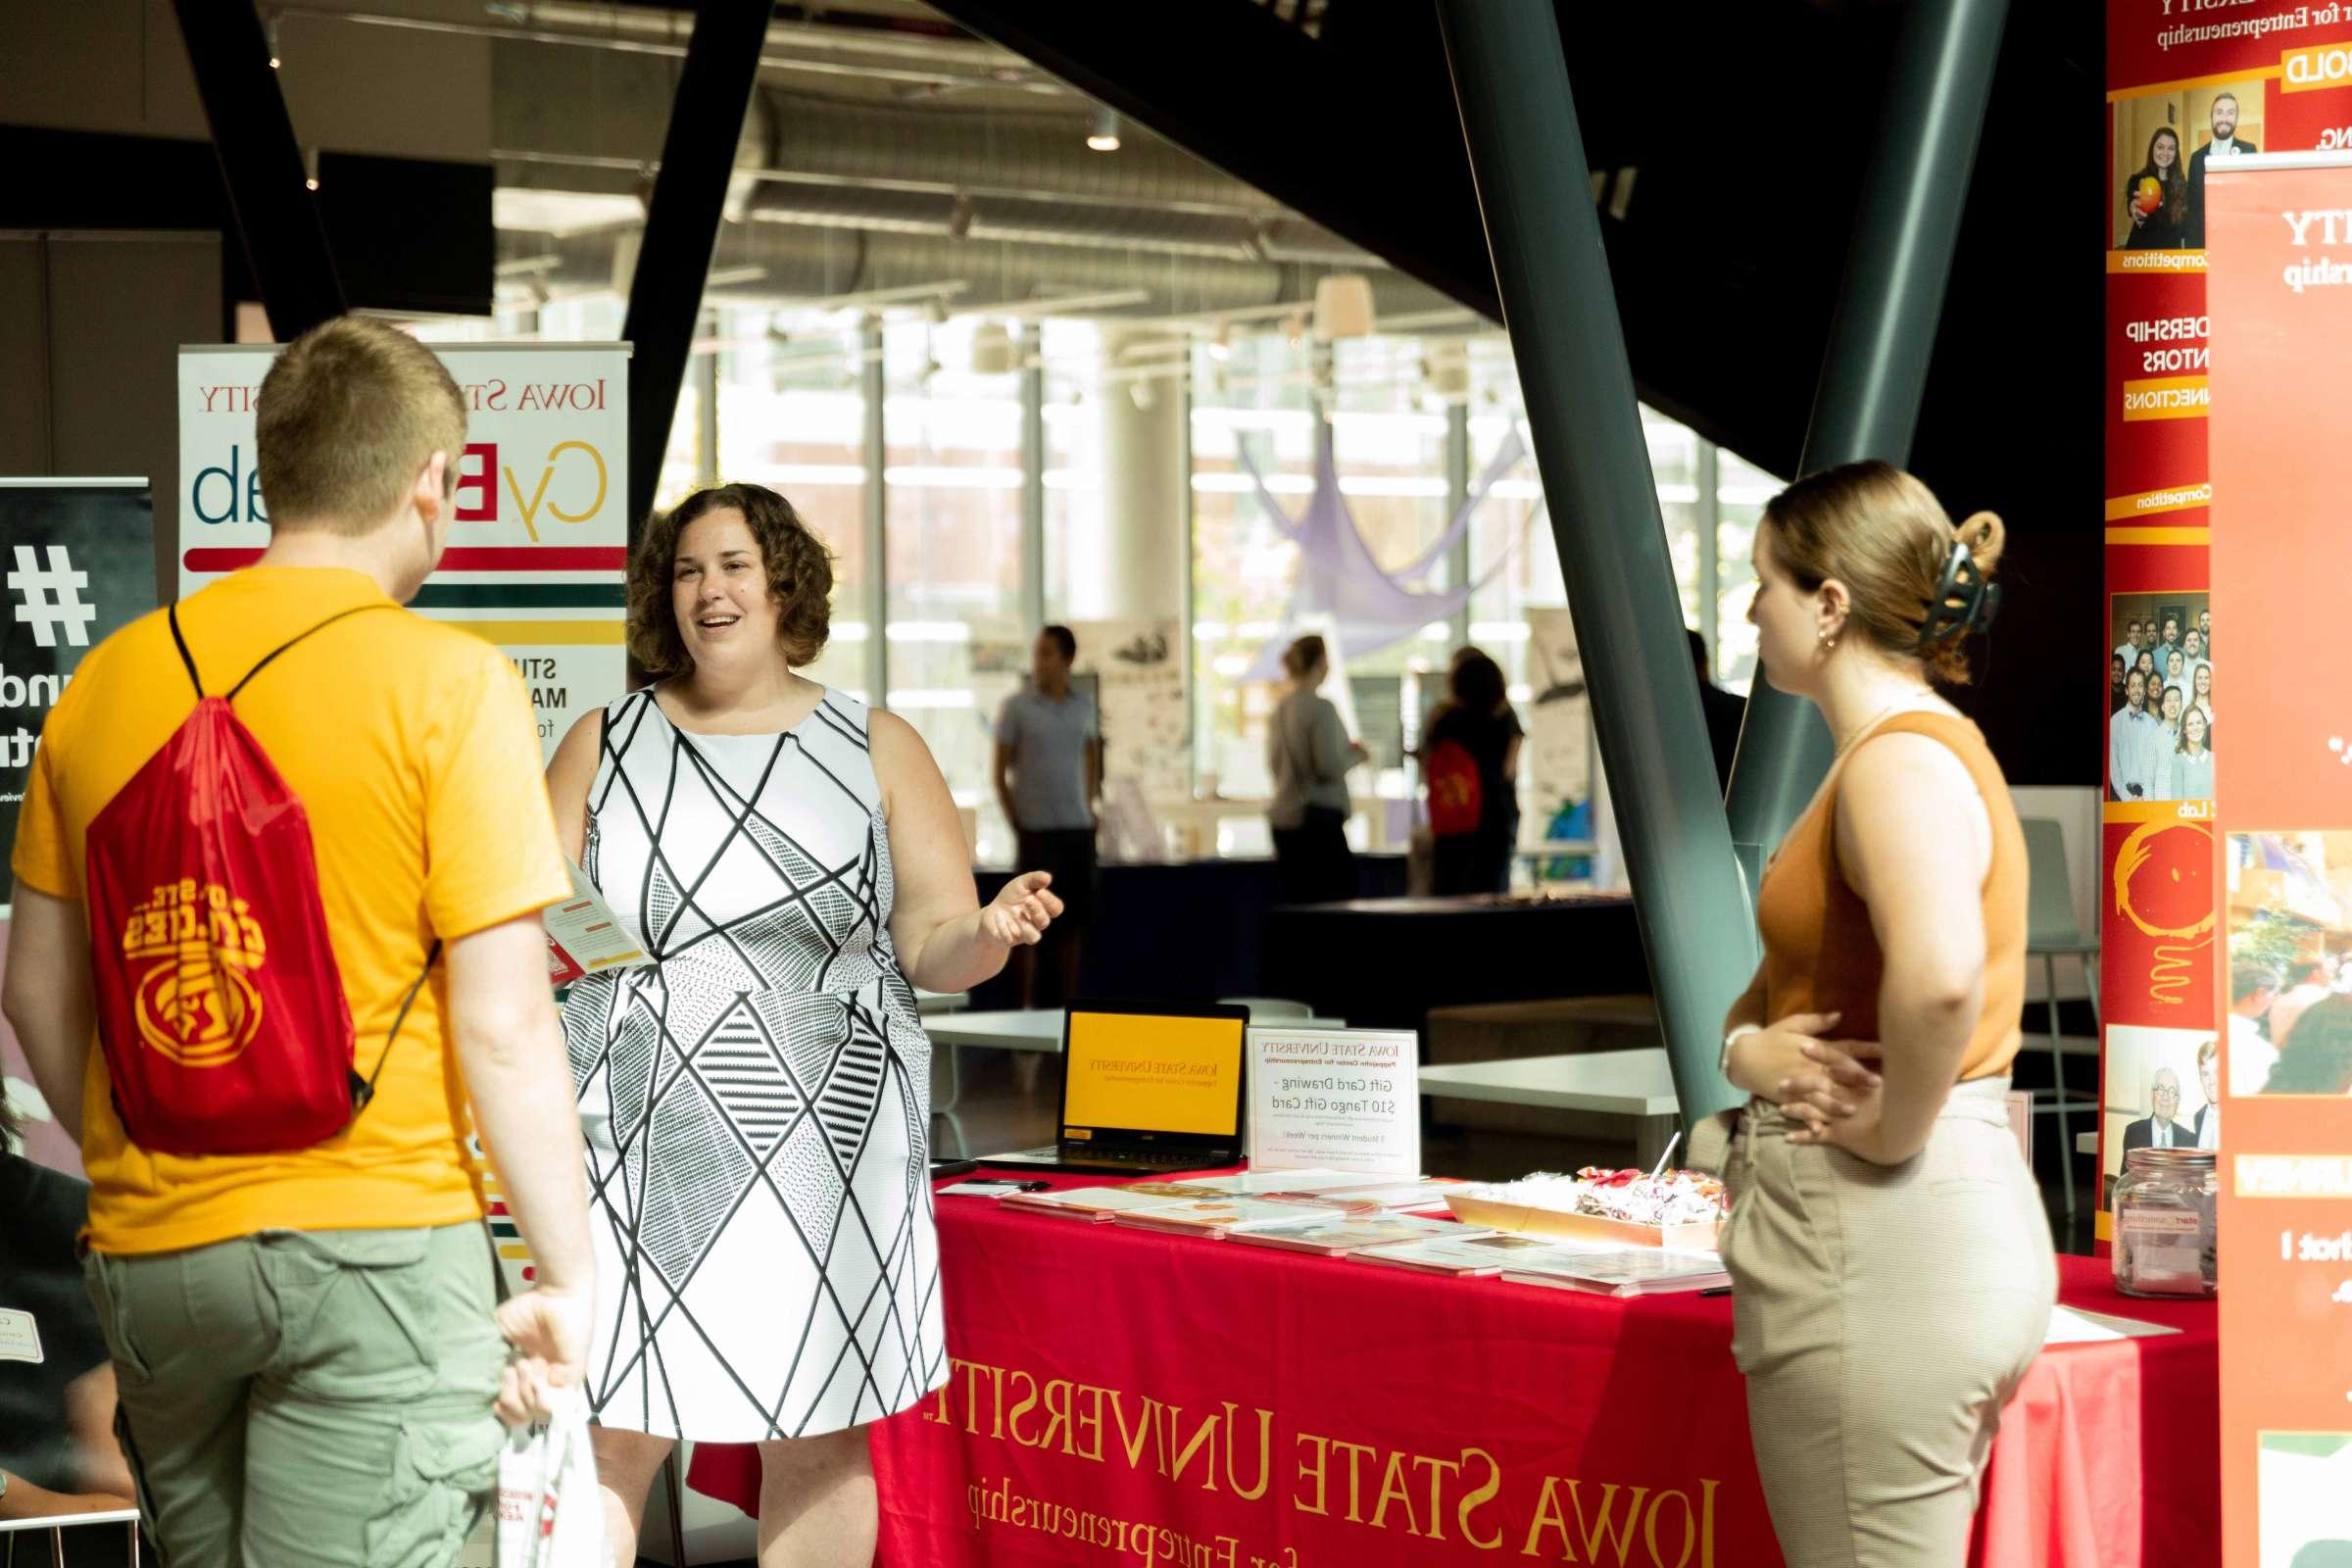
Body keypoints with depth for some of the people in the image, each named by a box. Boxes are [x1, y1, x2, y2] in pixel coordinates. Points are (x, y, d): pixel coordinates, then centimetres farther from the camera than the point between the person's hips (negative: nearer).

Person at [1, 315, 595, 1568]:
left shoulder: (112, 677, 6)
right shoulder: (449, 683, -10)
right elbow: (503, 1027, -12)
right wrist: (566, 1278, -4)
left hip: (149, 1250, 5)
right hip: (373, 1246, -5)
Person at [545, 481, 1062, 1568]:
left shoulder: (877, 749, 9)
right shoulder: (604, 744, 11)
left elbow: (931, 944, 6)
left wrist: (985, 937, -17)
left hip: (817, 1141, 0)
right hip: (634, 1140, 0)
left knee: (818, 1442, 3)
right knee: (610, 1438, -6)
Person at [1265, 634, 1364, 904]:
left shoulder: (1279, 709, 9)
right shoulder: (1321, 708, -13)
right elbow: (1329, 768, -18)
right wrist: (1354, 755, 2)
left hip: (1282, 818, 8)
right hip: (1317, 816, -8)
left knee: (1291, 902, 8)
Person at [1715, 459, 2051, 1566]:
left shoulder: (1903, 758, -16)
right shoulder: (1911, 746, 16)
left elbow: (1939, 978, -36)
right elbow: (1787, 972, 22)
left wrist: (1889, 1129, -21)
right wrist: (1747, 1047, 1)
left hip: (1888, 1226, -10)